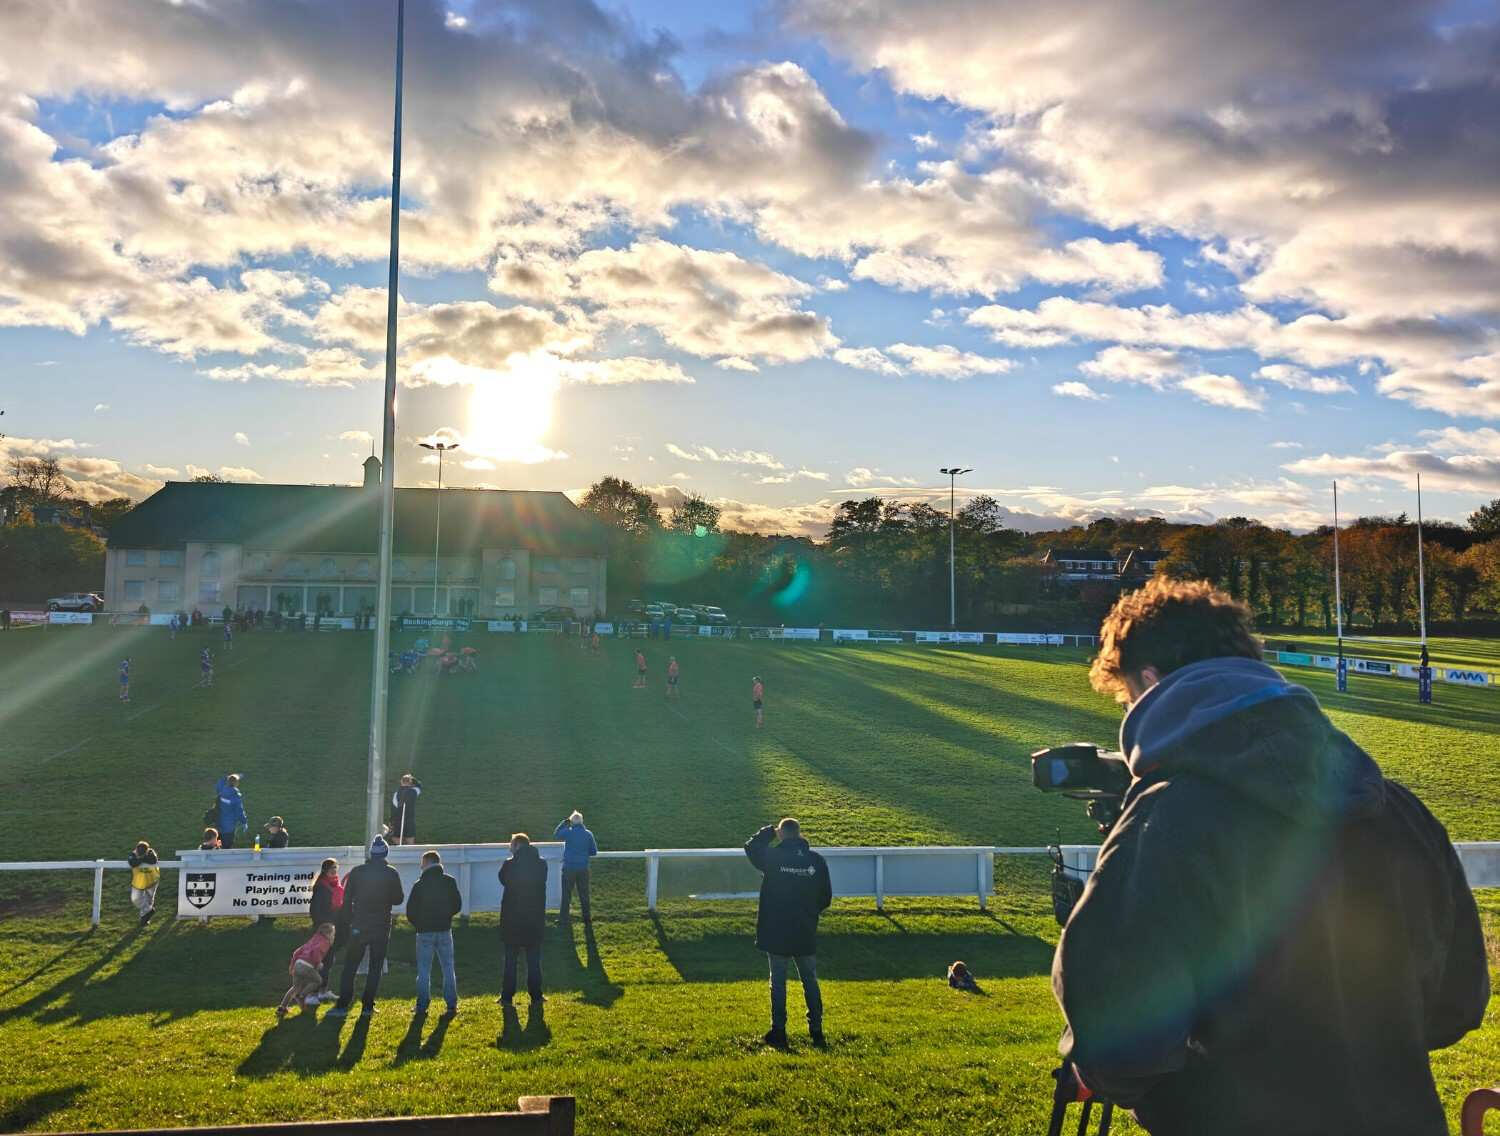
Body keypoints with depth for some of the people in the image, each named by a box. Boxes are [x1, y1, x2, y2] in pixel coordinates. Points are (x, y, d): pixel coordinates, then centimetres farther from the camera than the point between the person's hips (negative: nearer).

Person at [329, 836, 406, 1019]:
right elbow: (398, 899, 1)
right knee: (375, 968, 8)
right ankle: (368, 1006, 6)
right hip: (382, 927, 0)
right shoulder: (392, 874, -6)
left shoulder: (356, 872, -3)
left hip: (358, 926, 1)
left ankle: (342, 1005, 4)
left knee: (349, 966, 8)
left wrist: (350, 920, 13)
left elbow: (346, 899, 1)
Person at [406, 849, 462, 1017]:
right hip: (445, 930, 2)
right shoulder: (450, 881, -1)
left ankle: (422, 1007, 7)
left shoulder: (419, 885, -7)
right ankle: (452, 1005, 5)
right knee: (448, 968, 7)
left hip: (425, 932, -2)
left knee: (423, 970, 7)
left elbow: (410, 911, -3)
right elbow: (457, 905, 4)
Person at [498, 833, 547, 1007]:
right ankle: (536, 996, 13)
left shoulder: (510, 865, -14)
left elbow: (502, 879, 5)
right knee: (534, 960, 11)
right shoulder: (541, 864, -5)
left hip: (512, 919, -2)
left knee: (510, 960, 9)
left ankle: (507, 996, 12)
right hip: (535, 919, 2)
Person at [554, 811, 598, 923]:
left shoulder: (568, 832, -10)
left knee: (566, 893, 6)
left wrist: (565, 822, 10)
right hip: (583, 868, 2)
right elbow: (594, 852, 3)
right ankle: (587, 917, 15)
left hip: (569, 868, -2)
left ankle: (563, 918, 8)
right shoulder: (588, 834, -2)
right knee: (584, 893, 11)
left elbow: (556, 834, 11)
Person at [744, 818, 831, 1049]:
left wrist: (769, 832, 20)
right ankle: (816, 1031, 16)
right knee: (810, 981, 14)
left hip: (776, 934, -2)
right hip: (806, 935, 2)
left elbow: (750, 847, 9)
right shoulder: (817, 860, -4)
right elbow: (826, 897, 5)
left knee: (778, 982, 7)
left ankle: (779, 1032, 9)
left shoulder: (772, 857, -12)